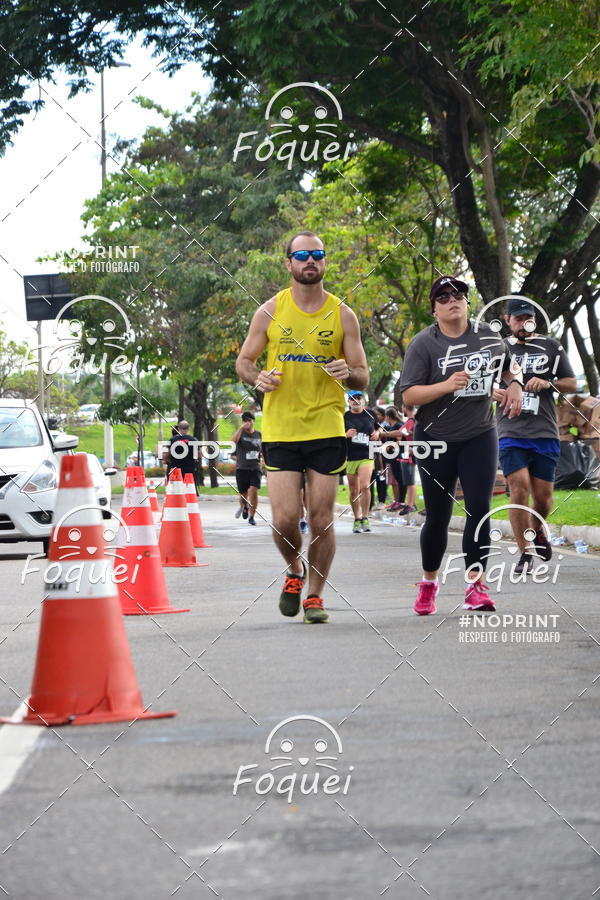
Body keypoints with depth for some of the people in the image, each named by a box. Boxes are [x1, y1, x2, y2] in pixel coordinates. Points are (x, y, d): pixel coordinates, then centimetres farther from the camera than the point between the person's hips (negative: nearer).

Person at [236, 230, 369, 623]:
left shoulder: (342, 315, 4)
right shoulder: (271, 311, 3)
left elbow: (363, 379, 6)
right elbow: (244, 361, 11)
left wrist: (348, 373, -17)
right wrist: (258, 377, -11)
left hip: (327, 429, 0)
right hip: (279, 429, 0)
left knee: (322, 520, 0)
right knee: (284, 520, -7)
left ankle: (315, 594, 17)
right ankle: (295, 571, 24)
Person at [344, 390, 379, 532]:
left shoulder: (370, 415, 9)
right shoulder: (344, 417, 3)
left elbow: (378, 428, 26)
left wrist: (377, 433, 4)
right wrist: (346, 435, -13)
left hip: (366, 456, -1)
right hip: (349, 457, 1)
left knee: (365, 486, -18)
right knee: (354, 491, 5)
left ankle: (365, 518, -9)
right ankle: (357, 520, 16)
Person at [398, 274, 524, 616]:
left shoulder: (488, 336, 3)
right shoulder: (424, 344, -8)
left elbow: (509, 365, 23)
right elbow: (409, 395, -14)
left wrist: (515, 383, 1)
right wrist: (447, 386, -27)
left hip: (480, 437, 2)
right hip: (437, 440, -2)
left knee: (479, 509, -9)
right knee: (438, 516, 5)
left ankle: (476, 585, -7)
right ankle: (429, 582, 25)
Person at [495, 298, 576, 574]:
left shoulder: (551, 347, 10)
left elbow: (572, 383, 13)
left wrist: (547, 383, -7)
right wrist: (494, 393, -7)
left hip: (545, 434, 1)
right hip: (511, 433, -1)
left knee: (543, 496, 3)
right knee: (519, 489, -14)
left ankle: (536, 530, 36)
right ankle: (526, 553, -4)